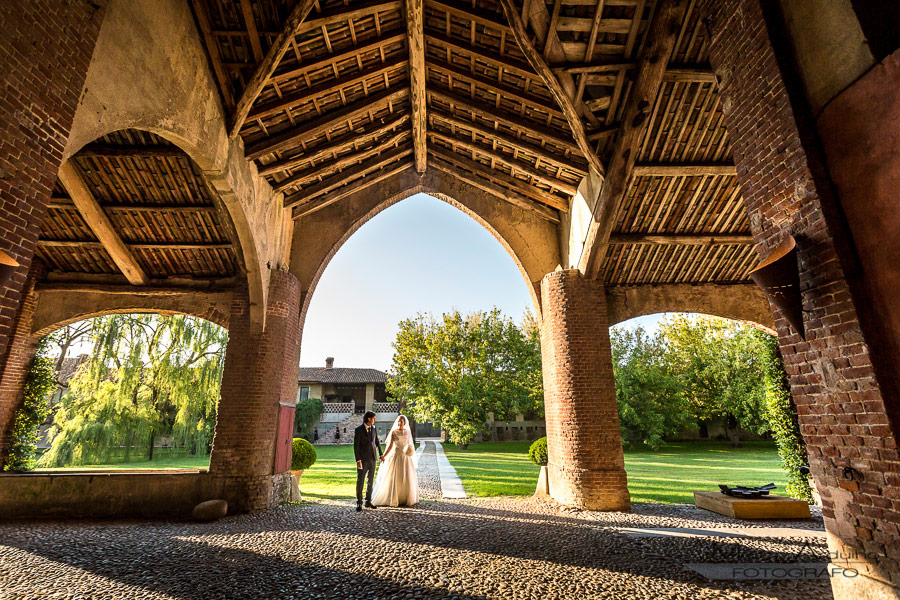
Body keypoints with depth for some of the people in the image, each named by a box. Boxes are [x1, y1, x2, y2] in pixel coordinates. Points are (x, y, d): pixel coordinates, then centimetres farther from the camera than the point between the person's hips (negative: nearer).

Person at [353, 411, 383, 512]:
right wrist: (358, 460, -19)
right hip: (363, 460, -5)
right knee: (360, 481, -3)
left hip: (372, 459, 6)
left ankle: (368, 502, 20)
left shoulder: (373, 428, 7)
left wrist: (380, 454, 10)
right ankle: (359, 504, 5)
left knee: (370, 481, 10)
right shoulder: (358, 430, -11)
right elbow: (355, 446, -13)